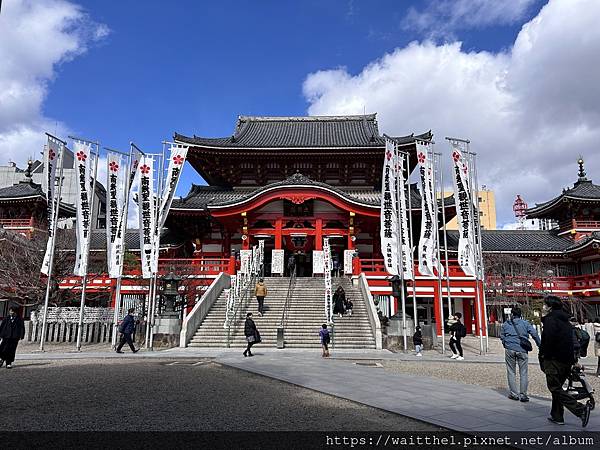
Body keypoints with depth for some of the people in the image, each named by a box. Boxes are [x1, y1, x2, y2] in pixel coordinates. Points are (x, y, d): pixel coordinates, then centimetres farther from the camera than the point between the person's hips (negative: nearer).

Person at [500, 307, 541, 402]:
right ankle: (523, 395, 6)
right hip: (522, 350, -1)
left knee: (511, 372, 9)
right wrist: (540, 346, 6)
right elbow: (534, 334, -2)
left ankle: (514, 394, 11)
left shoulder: (506, 324, 10)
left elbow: (502, 336, 12)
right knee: (523, 373, 6)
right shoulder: (525, 323, 5)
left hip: (509, 349, 1)